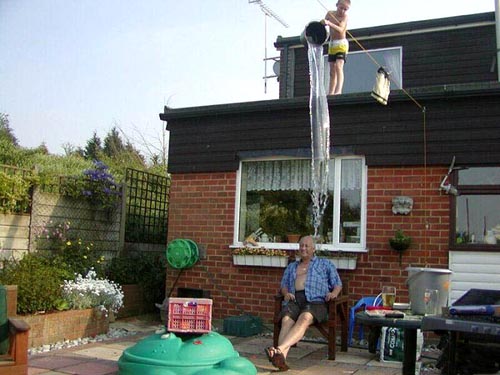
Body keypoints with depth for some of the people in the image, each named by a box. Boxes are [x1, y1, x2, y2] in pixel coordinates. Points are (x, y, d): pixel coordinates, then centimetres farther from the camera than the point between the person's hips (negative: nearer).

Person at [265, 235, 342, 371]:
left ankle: (280, 349, -58)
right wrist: (286, 293, 2)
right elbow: (283, 285, 27)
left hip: (316, 301, -3)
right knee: (286, 320, -33)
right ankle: (281, 358, -54)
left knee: (305, 318, -38)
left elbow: (337, 283, 18)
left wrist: (334, 292, -5)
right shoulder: (291, 266, 33)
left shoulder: (325, 264, 24)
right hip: (294, 300, 3)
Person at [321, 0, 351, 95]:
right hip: (331, 44, 6)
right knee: (332, 71, 8)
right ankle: (330, 93, 11)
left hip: (341, 44, -6)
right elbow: (323, 23, 16)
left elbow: (340, 29, -29)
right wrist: (322, 23, -7)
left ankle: (338, 90, -36)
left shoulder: (345, 16, -13)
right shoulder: (330, 13, 3)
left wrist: (329, 23, -41)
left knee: (338, 66, -24)